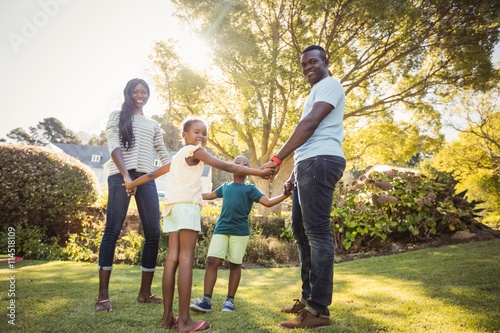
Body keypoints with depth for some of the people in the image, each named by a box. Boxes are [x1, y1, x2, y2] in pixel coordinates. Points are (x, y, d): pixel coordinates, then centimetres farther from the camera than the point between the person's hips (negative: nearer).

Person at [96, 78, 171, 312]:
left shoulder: (153, 125, 24)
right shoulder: (117, 116, 12)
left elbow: (164, 154, 19)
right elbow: (114, 146, -3)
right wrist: (125, 176, -17)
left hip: (146, 179, 4)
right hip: (120, 176, -4)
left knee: (153, 233, -1)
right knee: (113, 230, -8)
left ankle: (145, 292, 8)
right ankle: (103, 295, -4)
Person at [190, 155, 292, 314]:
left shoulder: (250, 189, 5)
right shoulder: (225, 186, 16)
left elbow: (268, 202, -4)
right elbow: (209, 195, 32)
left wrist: (285, 195, -19)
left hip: (240, 231, -2)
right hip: (221, 229, 3)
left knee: (235, 264, 3)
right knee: (212, 260, -8)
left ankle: (230, 300, 16)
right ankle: (206, 300, -4)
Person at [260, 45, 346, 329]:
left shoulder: (329, 85, -1)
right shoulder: (316, 92, 30)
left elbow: (309, 125, -16)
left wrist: (277, 159, -20)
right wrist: (294, 176, 22)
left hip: (321, 161, -11)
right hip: (308, 163, 11)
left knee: (317, 232, -12)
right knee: (301, 229, 11)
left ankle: (319, 310, -6)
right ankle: (308, 297, 20)